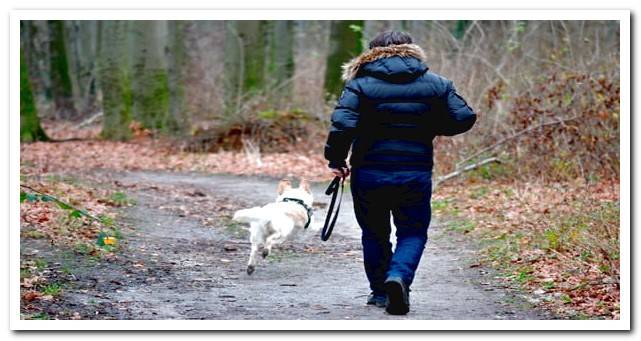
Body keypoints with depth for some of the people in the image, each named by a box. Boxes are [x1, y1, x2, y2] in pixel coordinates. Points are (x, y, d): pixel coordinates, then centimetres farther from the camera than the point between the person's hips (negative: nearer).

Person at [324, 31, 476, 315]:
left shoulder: (360, 83, -3)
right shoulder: (435, 84, 4)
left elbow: (343, 124, -16)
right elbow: (465, 118, 2)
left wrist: (336, 159, -5)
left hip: (369, 173, 0)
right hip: (416, 174, 0)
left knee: (374, 233, 18)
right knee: (413, 233, 12)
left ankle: (380, 291, 22)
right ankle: (399, 276, -13)